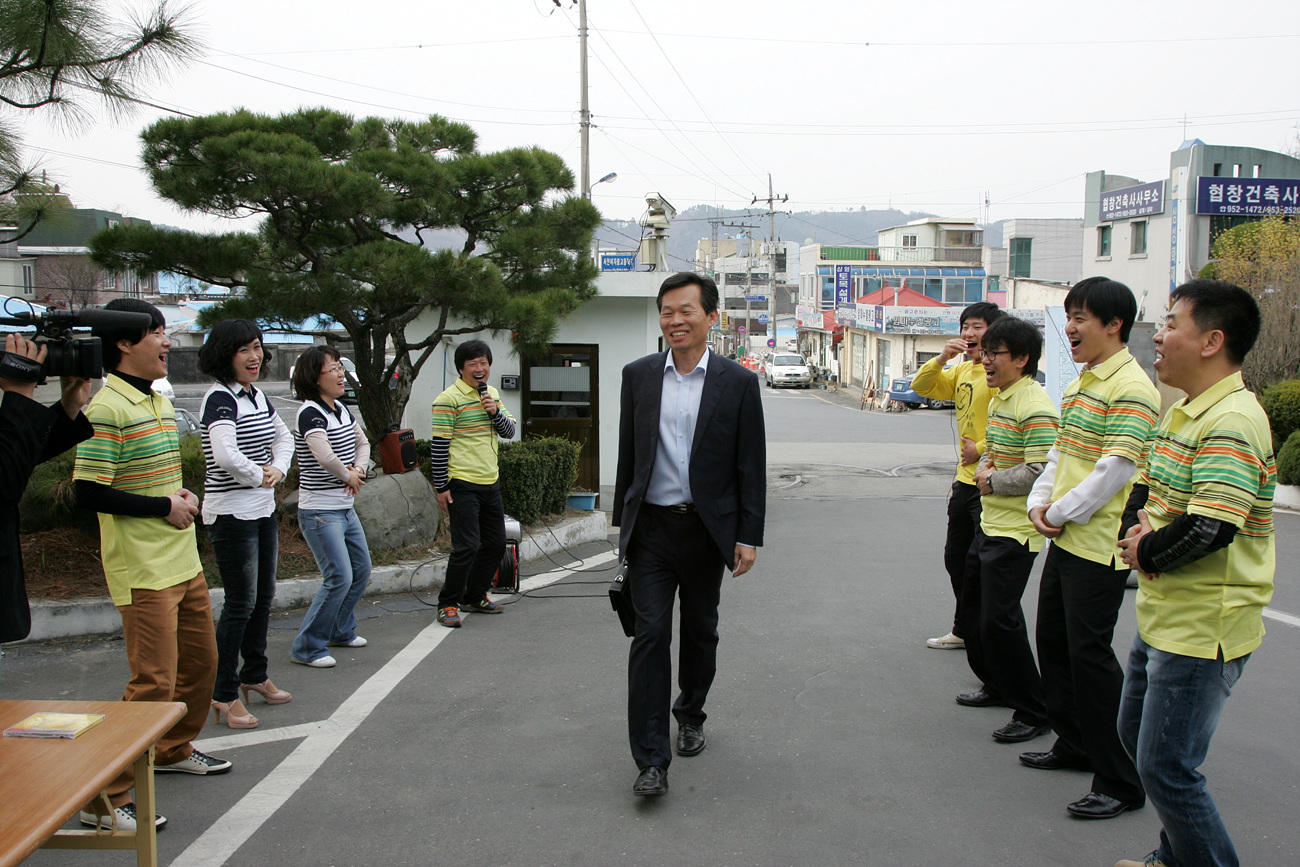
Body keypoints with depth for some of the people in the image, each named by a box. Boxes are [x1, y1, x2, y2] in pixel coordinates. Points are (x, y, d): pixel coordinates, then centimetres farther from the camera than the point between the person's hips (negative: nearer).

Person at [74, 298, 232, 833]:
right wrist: (164, 505, -16)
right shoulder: (107, 408, -17)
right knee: (154, 682, -9)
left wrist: (182, 499, 5)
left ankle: (172, 751, 40)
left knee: (200, 661, 19)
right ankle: (104, 799, 1)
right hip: (144, 571, -9)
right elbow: (89, 494, -20)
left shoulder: (160, 400, 13)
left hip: (184, 561, 9)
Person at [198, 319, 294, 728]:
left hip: (263, 510, 9)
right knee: (241, 603, -5)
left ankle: (254, 675, 32)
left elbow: (284, 437, 20)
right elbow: (225, 456, -30)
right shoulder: (220, 399, -16)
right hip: (231, 514, -9)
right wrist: (259, 476, -14)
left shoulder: (258, 395, 10)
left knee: (264, 596, 17)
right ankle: (224, 694, 5)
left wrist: (278, 469, 0)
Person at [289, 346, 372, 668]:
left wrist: (359, 470, 1)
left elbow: (362, 443, 21)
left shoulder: (340, 408, 10)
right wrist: (347, 476, -12)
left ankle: (341, 630, 34)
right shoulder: (310, 412, -18)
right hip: (320, 511, -9)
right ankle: (307, 648, -1)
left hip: (345, 508, 10)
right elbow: (325, 456, -31)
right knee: (339, 577, -13)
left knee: (361, 570, 17)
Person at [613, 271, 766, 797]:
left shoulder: (737, 382, -2)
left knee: (700, 632, 14)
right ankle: (650, 759, -5)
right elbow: (628, 454, 10)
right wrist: (622, 521, 11)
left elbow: (751, 466, -1)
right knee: (650, 634, -7)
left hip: (707, 528, 0)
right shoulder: (638, 375, 5)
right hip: (651, 528, 0)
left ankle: (691, 715, 39)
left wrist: (749, 536, -4)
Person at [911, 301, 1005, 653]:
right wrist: (942, 358, -2)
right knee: (957, 559, 19)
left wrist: (981, 449, -18)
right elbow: (922, 387, 15)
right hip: (965, 480, 10)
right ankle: (964, 631, 33)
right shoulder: (962, 371, 12)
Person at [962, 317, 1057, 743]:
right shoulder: (997, 400, 12)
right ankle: (998, 686, 36)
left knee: (999, 621, -8)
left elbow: (1041, 471, -24)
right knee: (973, 610, 18)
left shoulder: (1035, 407, -19)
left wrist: (994, 481, -13)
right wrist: (983, 466, 3)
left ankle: (1033, 712, 4)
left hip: (1016, 532, -10)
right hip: (989, 526, 10)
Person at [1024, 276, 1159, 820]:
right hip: (1064, 540, 10)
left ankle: (1121, 782, 4)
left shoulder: (1131, 388, -17)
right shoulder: (1079, 384, 14)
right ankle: (1075, 744, 34)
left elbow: (1115, 470, -22)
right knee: (1053, 642, 18)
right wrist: (1040, 503, 4)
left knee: (1089, 655, -7)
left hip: (1099, 545, -10)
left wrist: (1060, 514, -13)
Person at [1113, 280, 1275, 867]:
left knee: (1166, 767, -4)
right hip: (1163, 617, 11)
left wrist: (1147, 553, -13)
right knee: (1137, 735, 22)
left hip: (1202, 631, -11)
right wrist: (1135, 530, -3)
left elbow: (1208, 530, -30)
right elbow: (1143, 488, 17)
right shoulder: (1183, 413, 10)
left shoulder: (1232, 423, -23)